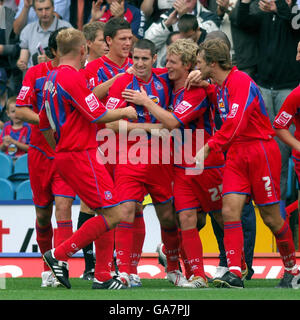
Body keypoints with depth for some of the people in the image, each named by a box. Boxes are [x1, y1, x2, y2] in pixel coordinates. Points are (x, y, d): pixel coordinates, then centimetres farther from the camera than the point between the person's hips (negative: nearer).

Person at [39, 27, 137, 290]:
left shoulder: (51, 79, 15)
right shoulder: (72, 77, -15)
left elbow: (45, 125, 22)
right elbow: (98, 115, -17)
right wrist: (125, 112, 1)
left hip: (65, 156, 10)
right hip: (81, 156, -10)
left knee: (107, 215, 11)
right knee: (113, 215, -10)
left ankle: (102, 277, 8)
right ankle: (60, 255, -8)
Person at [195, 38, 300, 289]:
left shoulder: (241, 82, -17)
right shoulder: (219, 87, 10)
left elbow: (235, 123, -28)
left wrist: (209, 147, -29)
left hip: (260, 150, -8)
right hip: (236, 153, 8)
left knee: (271, 216, 0)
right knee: (230, 210, -10)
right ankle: (234, 273, -15)